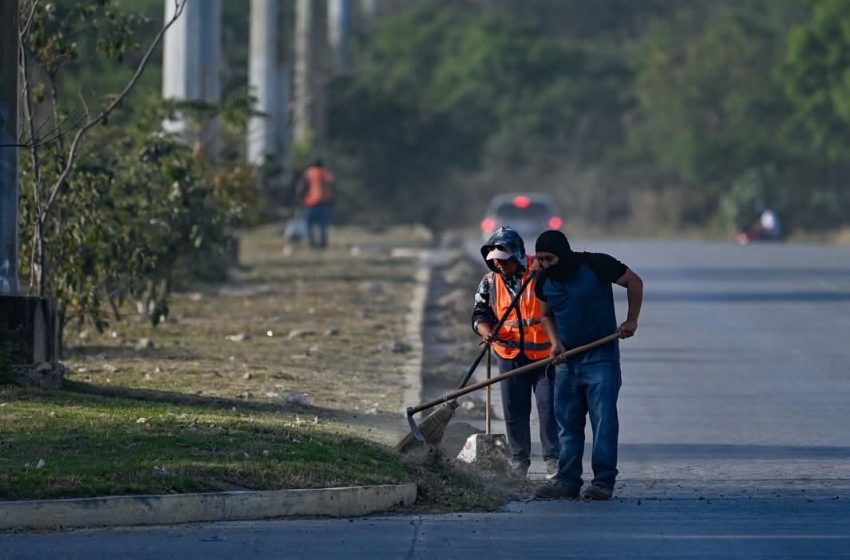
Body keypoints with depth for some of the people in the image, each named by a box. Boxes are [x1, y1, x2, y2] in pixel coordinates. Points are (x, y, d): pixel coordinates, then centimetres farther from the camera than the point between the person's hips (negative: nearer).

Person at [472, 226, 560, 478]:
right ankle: (519, 461, 18)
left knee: (549, 408, -6)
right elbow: (480, 314, 10)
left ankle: (554, 460, 1)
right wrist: (485, 329, -13)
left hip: (545, 353, -4)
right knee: (514, 411, 7)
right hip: (510, 356, 4)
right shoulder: (490, 282, 5)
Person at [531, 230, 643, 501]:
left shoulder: (595, 265, -13)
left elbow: (634, 282, -1)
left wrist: (631, 320, -3)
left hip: (601, 357, -6)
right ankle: (568, 481, 12)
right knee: (567, 423, 7)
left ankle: (603, 481, -9)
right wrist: (555, 342, 1)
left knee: (603, 420, -9)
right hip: (566, 360, 6)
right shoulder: (545, 281, 2)